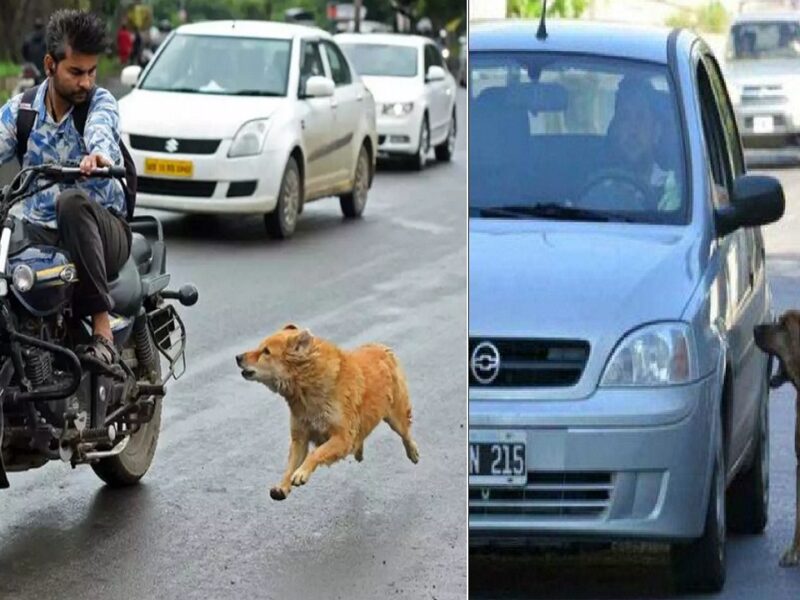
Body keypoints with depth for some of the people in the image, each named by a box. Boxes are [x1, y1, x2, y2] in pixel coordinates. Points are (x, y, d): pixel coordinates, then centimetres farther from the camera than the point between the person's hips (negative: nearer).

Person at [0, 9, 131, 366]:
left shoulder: (99, 102, -2)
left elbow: (101, 129, -26)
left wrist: (100, 153, -52)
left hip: (102, 232, -2)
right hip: (40, 232, 2)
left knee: (72, 201, -37)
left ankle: (102, 328, -36)